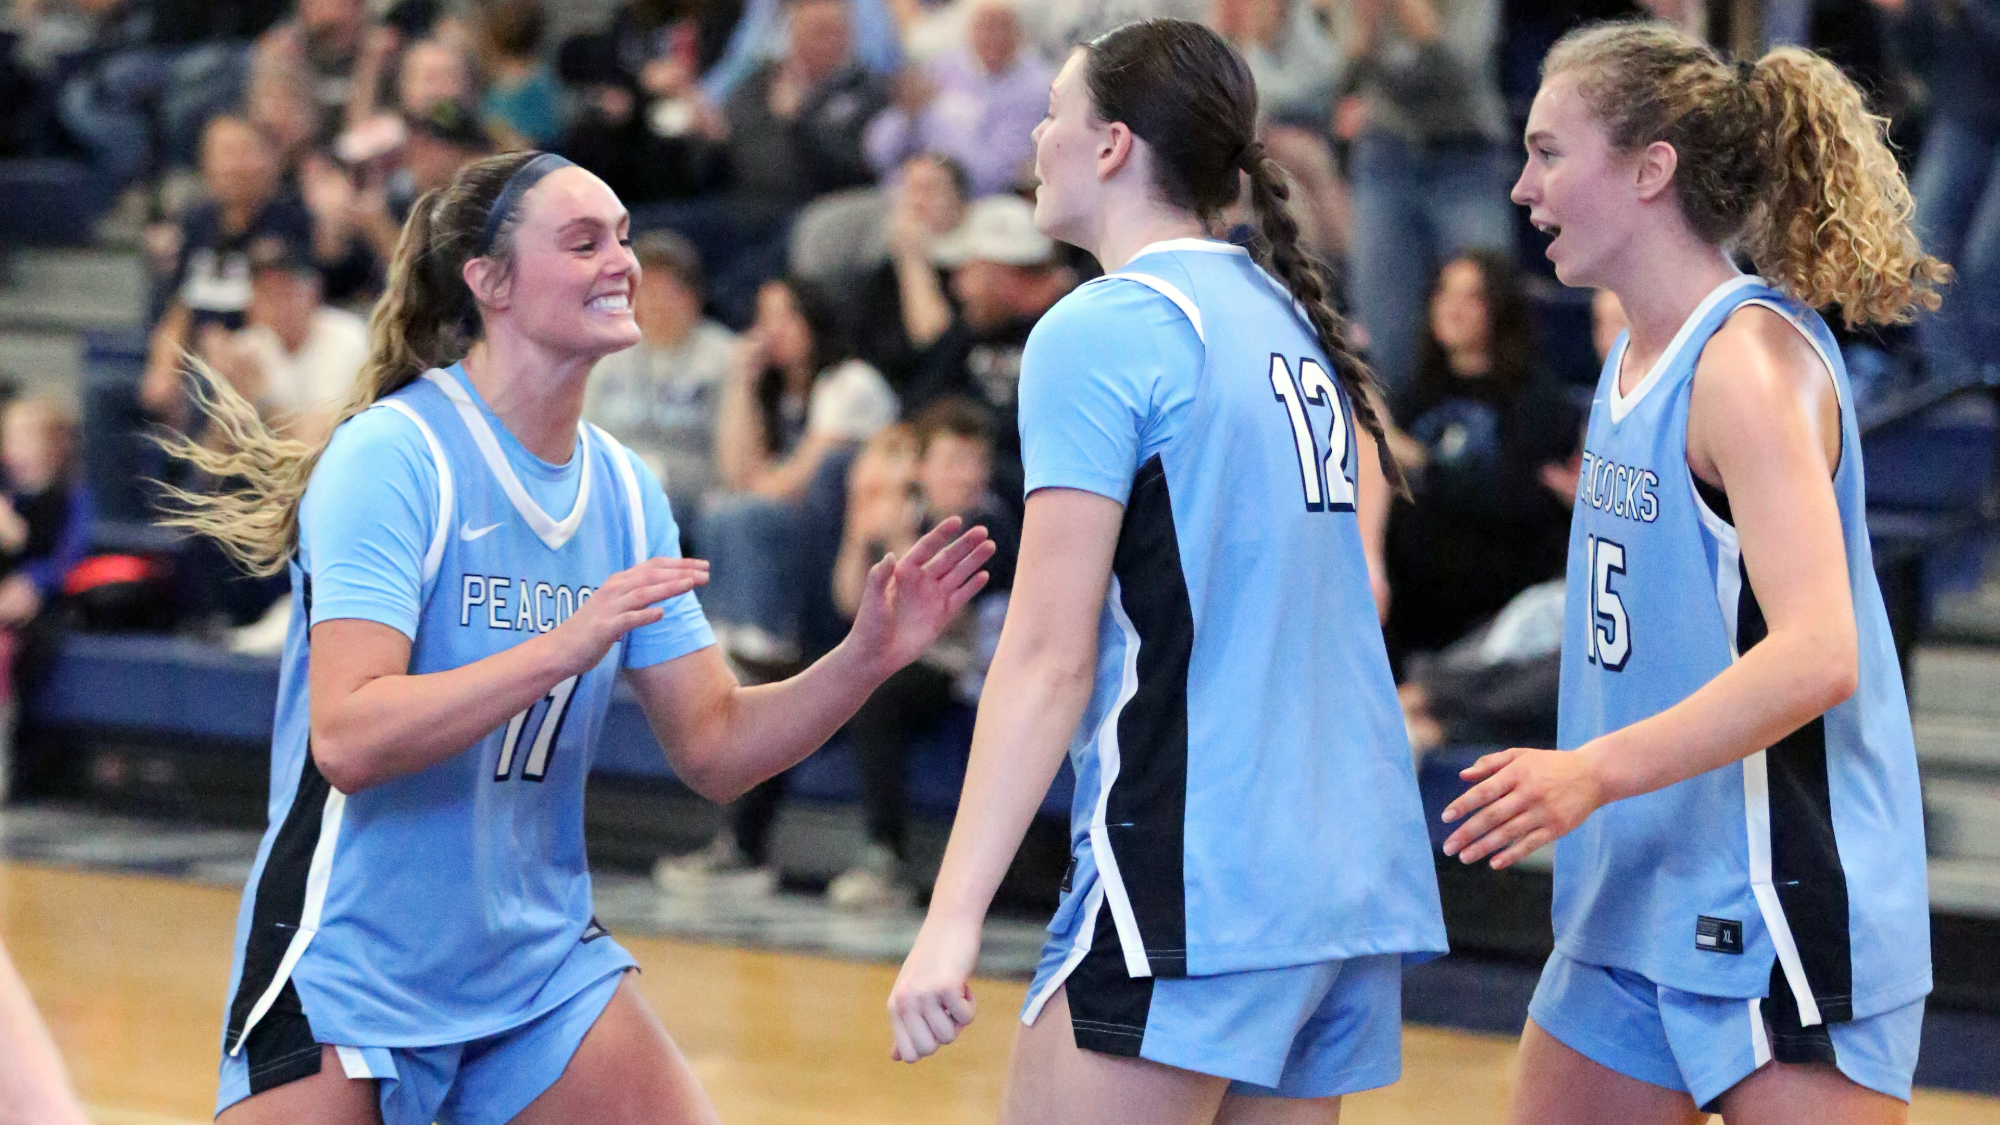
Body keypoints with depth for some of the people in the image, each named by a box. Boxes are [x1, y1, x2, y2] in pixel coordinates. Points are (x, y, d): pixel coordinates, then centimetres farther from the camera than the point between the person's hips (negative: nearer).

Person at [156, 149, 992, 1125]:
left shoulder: (623, 489, 4)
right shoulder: (391, 456, -16)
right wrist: (563, 646, -34)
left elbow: (713, 749, 6)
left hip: (541, 964, 6)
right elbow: (347, 739, -26)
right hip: (343, 973, -6)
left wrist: (866, 659, -9)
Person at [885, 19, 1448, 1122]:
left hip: (1189, 889, -8)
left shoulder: (1098, 331, -8)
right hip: (1353, 883, 8)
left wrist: (954, 916, -15)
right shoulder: (1291, 322, 15)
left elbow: (1049, 655, -14)